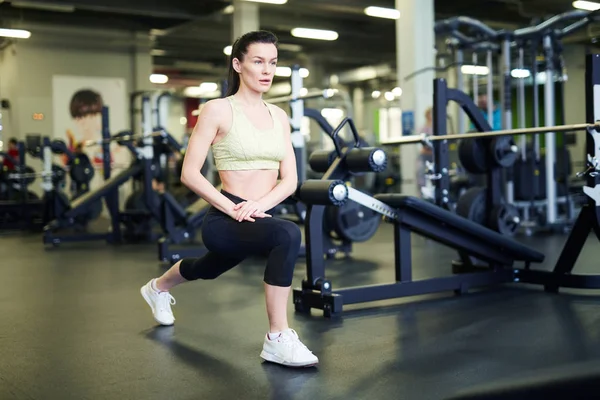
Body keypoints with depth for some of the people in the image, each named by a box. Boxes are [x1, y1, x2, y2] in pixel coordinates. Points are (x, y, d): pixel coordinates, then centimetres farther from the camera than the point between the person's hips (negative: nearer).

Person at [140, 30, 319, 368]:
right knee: (288, 235, -36)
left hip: (260, 216, 7)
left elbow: (290, 178, 4)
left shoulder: (279, 116, 9)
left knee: (207, 270, 31)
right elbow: (189, 173, -12)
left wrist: (260, 204, -15)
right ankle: (279, 339, -24)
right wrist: (232, 209, -22)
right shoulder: (218, 110, -8)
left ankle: (157, 288, 65)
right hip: (225, 220, -7)